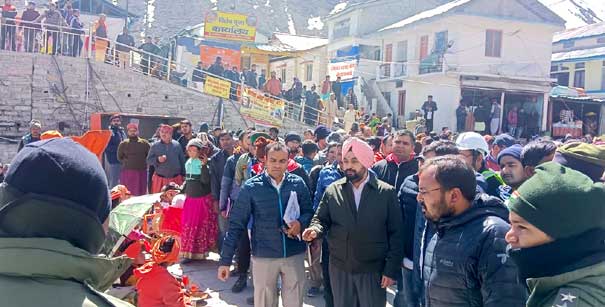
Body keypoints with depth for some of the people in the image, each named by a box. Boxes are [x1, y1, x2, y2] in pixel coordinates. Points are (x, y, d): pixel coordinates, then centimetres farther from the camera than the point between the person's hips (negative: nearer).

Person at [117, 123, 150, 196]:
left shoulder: (144, 143, 6)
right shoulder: (123, 144, 7)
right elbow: (119, 157, 11)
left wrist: (143, 162, 0)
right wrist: (127, 162, 2)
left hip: (141, 172, 0)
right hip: (127, 172, 0)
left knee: (141, 194, 3)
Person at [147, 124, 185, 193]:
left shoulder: (177, 145, 4)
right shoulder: (155, 145, 3)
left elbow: (182, 161, 9)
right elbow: (148, 161, 4)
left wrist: (183, 175, 9)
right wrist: (157, 160, -16)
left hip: (176, 179, 1)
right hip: (160, 179, 0)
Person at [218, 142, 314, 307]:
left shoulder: (298, 183, -2)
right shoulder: (251, 187, -8)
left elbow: (309, 212, 7)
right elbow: (236, 224, -6)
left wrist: (300, 223, -17)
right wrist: (225, 260, -8)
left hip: (295, 255, 2)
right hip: (263, 256, -1)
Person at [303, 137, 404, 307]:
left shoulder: (387, 192, -5)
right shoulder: (332, 190, 2)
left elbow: (396, 234, -4)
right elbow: (321, 219, 7)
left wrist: (391, 269, -7)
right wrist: (315, 229, -17)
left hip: (373, 270, -2)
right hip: (339, 268, 2)